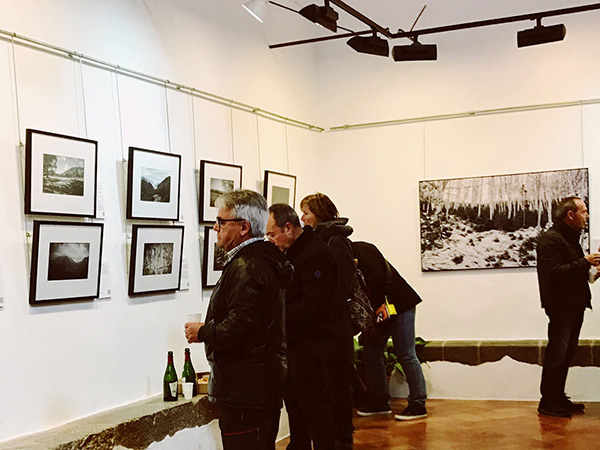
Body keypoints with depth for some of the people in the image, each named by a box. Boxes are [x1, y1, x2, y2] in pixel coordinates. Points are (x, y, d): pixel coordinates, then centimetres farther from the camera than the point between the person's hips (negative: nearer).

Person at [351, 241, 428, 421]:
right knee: (371, 352, 7)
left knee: (405, 354, -8)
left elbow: (377, 278, -28)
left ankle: (418, 404, -4)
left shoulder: (361, 250, -18)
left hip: (399, 305, -9)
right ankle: (379, 403, 17)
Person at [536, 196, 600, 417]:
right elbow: (554, 272, -22)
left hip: (574, 306, 10)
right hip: (560, 306, -10)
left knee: (566, 353, 13)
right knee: (557, 354, -7)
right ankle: (548, 403, -1)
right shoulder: (550, 239, -12)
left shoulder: (570, 237, 20)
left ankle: (558, 399, 20)